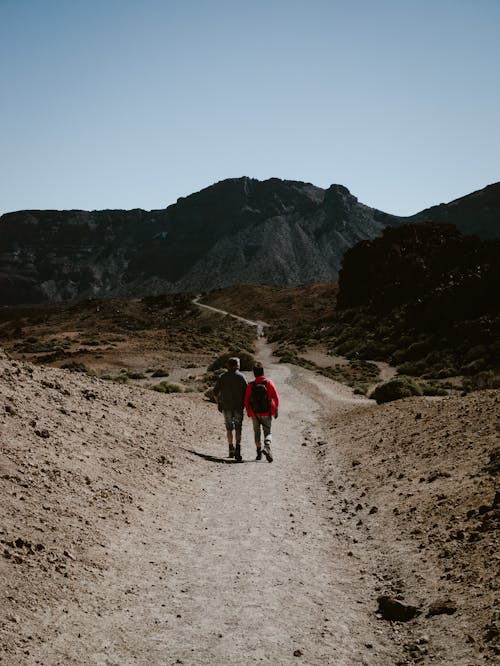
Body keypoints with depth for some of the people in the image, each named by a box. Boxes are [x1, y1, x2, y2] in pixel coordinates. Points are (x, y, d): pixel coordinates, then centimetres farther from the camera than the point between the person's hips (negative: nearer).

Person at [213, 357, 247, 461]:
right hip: (238, 406, -2)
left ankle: (231, 449, 17)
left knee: (229, 428, 15)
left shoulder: (222, 377, 3)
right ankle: (238, 449, -15)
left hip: (226, 406, 2)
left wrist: (218, 403, 12)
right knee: (238, 429, 1)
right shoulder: (241, 376, -3)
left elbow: (215, 392, 1)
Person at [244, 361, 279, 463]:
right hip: (266, 413, -1)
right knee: (268, 433, 7)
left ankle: (259, 453, 19)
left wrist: (248, 411, 11)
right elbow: (276, 397, -10)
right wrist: (276, 410, 2)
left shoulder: (250, 385, -10)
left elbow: (246, 400, -5)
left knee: (257, 432, 18)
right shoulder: (269, 383, -10)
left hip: (254, 414, 1)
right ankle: (267, 447, -21)